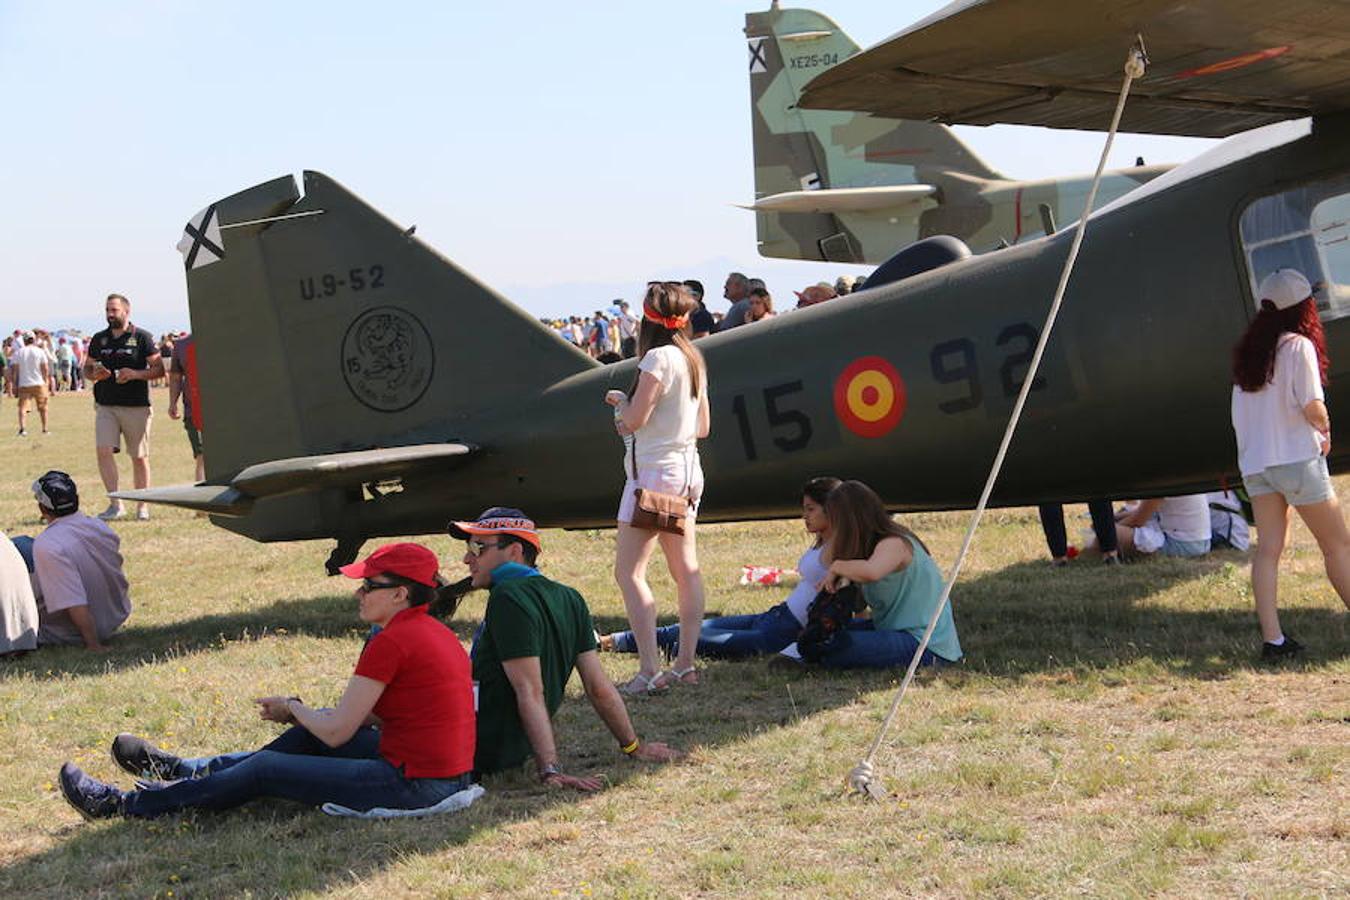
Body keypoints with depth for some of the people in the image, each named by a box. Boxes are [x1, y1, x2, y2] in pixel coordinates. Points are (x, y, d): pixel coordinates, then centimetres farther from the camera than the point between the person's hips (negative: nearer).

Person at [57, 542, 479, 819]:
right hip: (451, 774, 9)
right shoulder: (435, 632, 12)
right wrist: (302, 713, 14)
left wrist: (292, 709, 6)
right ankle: (190, 770, 37)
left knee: (264, 771, 1)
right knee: (309, 734, 23)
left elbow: (336, 732, -14)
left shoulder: (392, 642, -18)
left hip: (413, 785, -9)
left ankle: (122, 805, 14)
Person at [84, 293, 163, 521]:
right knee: (103, 450, -13)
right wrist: (95, 374, -4)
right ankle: (115, 504, -9)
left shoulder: (141, 337, 0)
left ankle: (142, 506, 14)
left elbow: (159, 369, -2)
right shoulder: (99, 339, 12)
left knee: (139, 457, 3)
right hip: (105, 406, 3)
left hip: (136, 406, -3)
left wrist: (135, 374, -18)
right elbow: (87, 368, 20)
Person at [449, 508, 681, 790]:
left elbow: (530, 692, -25)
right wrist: (634, 747, 14)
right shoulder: (568, 598, 5)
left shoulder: (508, 598, -20)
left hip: (483, 750, -9)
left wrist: (549, 770, -28)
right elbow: (598, 687, 5)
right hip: (518, 750, 9)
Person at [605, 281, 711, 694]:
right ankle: (686, 664, 13)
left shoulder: (658, 358, -14)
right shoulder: (694, 359, 11)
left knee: (628, 571, -7)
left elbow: (633, 420, -17)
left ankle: (649, 671, -12)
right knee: (686, 569, 10)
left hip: (655, 471, -9)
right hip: (687, 470, 9)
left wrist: (620, 400, 4)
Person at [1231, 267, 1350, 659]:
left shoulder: (1249, 350, 11)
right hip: (1296, 458, -6)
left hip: (1254, 461, 6)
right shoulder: (1299, 346, -9)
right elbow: (1313, 408, -17)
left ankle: (1272, 638, -3)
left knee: (1268, 548, 2)